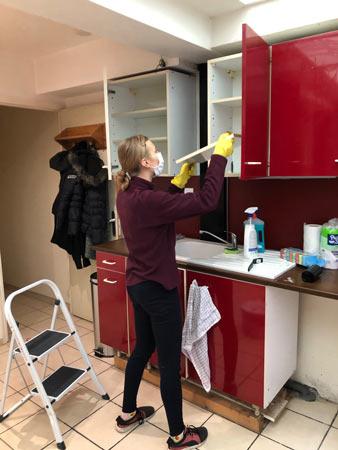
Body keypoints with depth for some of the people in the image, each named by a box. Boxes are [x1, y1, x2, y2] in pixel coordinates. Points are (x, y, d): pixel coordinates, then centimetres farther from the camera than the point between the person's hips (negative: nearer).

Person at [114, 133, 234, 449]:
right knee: (170, 363, 8)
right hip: (158, 290, -9)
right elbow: (206, 201, -29)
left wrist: (180, 181, 13)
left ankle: (127, 415, 44)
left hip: (137, 285, 9)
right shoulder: (145, 200, -28)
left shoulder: (127, 195, 1)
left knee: (142, 349, 25)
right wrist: (219, 155, -19)